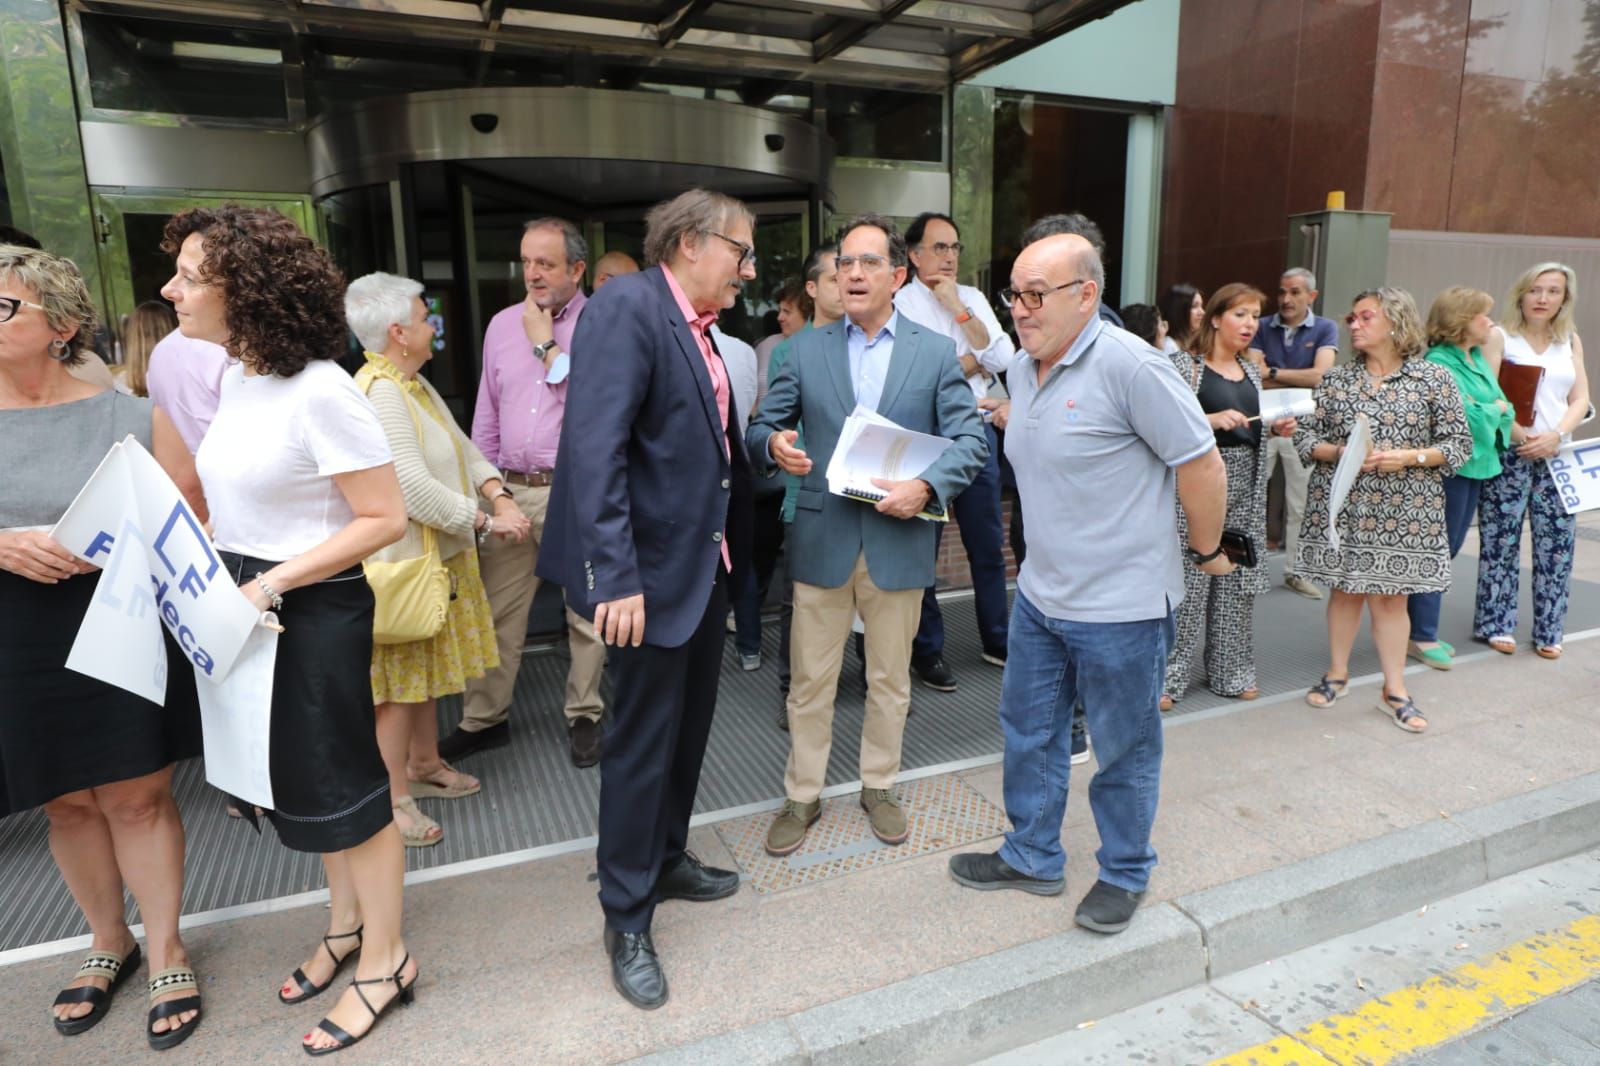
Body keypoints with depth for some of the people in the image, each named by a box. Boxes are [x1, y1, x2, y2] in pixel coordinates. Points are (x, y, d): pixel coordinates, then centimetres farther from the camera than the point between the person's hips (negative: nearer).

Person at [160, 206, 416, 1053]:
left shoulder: (319, 391, -21)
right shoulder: (235, 376, 6)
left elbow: (385, 518, -21)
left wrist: (270, 586, -22)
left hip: (316, 612, -8)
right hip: (246, 607, 8)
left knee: (340, 782, 5)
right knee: (299, 777, 20)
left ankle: (384, 961, 25)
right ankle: (345, 926, 41)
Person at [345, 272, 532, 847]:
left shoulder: (414, 384, 11)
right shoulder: (380, 394, -21)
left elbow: (460, 448, 11)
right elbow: (414, 487, -28)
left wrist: (498, 493, -5)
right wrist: (485, 521, -20)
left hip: (439, 554, 10)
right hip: (402, 561, -10)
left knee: (427, 666, 20)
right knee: (399, 676, 0)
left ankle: (424, 763, 35)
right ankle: (395, 799, 12)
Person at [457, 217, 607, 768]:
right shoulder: (502, 324, 11)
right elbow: (486, 414, 16)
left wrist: (546, 344, -10)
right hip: (512, 491, 5)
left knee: (586, 612, 6)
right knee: (497, 611, 10)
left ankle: (583, 716, 22)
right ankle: (484, 718, 24)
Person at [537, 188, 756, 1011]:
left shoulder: (697, 326, 12)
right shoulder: (628, 305, -16)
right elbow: (595, 448, -25)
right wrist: (616, 577, -28)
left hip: (707, 564, 9)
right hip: (656, 571, -9)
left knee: (688, 728, 21)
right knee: (642, 743, 4)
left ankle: (668, 861, 42)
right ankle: (627, 921, 23)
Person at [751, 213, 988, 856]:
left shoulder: (937, 351, 3)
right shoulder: (807, 350, 6)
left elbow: (971, 439, -3)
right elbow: (763, 426, 6)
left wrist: (926, 485, -21)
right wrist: (774, 445, -18)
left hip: (899, 542, 0)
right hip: (822, 540, 1)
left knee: (890, 680, 14)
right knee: (811, 680, 8)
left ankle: (878, 786, 34)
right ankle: (802, 796, 26)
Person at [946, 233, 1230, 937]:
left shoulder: (1130, 366, -20)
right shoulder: (1022, 370, 5)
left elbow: (1201, 464, -15)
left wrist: (1208, 552, -4)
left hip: (1120, 607, -8)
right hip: (1040, 593, 8)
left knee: (1124, 753, 12)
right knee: (1028, 731, 19)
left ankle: (1124, 875, 34)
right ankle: (1032, 858, 38)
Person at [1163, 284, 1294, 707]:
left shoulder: (1251, 370, 17)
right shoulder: (1187, 364, -5)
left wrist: (1276, 428, 5)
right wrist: (1212, 419, -23)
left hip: (1246, 483, 7)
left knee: (1238, 578, 10)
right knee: (1188, 577, -7)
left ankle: (1230, 671, 22)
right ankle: (1168, 676, 3)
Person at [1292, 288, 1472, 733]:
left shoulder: (1435, 379, 0)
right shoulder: (1335, 379, 5)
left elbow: (1459, 445, 0)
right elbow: (1305, 435, 5)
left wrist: (1409, 456, -15)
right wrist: (1338, 452, -13)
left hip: (1405, 509, -1)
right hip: (1341, 504, 2)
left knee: (1392, 596, 4)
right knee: (1345, 590, 10)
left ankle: (1395, 690, 16)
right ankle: (1337, 674, 26)